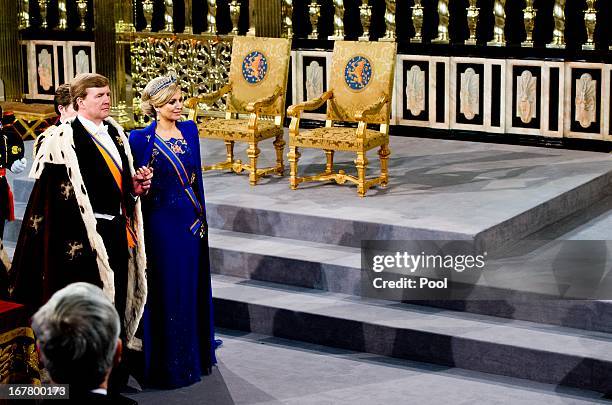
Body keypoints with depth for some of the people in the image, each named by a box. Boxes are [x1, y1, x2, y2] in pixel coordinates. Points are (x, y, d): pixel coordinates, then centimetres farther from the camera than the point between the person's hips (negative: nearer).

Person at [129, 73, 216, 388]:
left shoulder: (189, 131, 6)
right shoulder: (141, 139, -9)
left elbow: (196, 175, 12)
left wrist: (201, 216, 12)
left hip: (192, 220, 5)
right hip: (162, 223, -5)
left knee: (193, 288, 14)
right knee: (168, 291, 2)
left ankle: (195, 354, 29)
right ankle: (169, 364, 13)